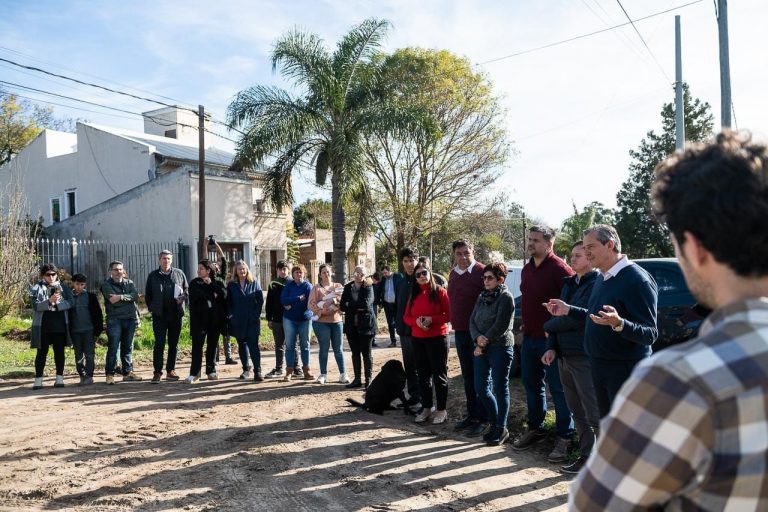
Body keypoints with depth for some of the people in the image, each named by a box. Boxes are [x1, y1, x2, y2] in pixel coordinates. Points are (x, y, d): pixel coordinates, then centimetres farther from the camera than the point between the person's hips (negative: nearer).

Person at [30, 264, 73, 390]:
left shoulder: (63, 288, 8)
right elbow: (36, 306, -10)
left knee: (59, 352, 8)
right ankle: (38, 379, 8)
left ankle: (60, 378, 15)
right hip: (43, 326, -2)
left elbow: (69, 303, -2)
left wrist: (56, 303, -17)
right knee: (42, 352, 3)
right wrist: (49, 301, -25)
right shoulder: (37, 288, 2)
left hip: (60, 325, 2)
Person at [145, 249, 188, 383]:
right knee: (159, 343, -4)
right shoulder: (153, 275, 5)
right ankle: (157, 372, 1)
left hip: (176, 314, 2)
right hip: (159, 315, -2)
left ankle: (170, 370, 17)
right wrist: (152, 308, 2)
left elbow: (186, 289, 13)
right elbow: (148, 294, 10)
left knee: (174, 343, 8)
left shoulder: (179, 273, 7)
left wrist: (182, 298, -5)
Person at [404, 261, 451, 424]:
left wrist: (431, 319, -22)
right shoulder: (413, 294, 10)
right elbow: (406, 317, 8)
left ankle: (441, 410, 11)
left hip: (438, 338, -5)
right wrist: (416, 321, -13)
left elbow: (448, 315, -9)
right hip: (418, 339, 5)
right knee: (423, 374, 11)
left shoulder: (440, 291, -5)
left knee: (439, 374, 2)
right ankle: (426, 408, 22)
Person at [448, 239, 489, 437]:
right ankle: (471, 415, 26)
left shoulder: (481, 272, -12)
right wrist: (455, 325, 14)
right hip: (460, 332, 7)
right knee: (467, 377, 15)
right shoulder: (453, 274, 12)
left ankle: (482, 419, 9)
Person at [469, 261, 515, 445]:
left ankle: (501, 429, 12)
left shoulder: (506, 297, -7)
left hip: (500, 348, -7)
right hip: (481, 348, 7)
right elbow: (472, 320, 8)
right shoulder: (482, 297, 14)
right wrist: (477, 338, -10)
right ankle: (494, 423, 25)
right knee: (481, 388, 9)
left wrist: (485, 340, -11)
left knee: (500, 389, 1)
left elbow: (501, 325, -15)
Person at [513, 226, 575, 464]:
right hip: (529, 337, 8)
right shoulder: (526, 270, 12)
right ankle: (535, 429, 29)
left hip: (550, 338, -8)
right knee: (531, 384, 15)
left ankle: (564, 437, 10)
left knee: (557, 387, -1)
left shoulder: (558, 268, -13)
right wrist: (525, 325, 14)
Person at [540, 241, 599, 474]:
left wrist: (548, 326, -5)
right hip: (564, 357, 9)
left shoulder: (595, 284, -13)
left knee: (594, 415, -1)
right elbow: (560, 315, 15)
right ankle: (586, 457, 27)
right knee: (578, 412, 16)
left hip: (585, 358, -9)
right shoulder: (569, 284, 15)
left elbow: (575, 318, -20)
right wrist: (552, 347, 2)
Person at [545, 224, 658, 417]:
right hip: (599, 366, 9)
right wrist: (568, 310, 14)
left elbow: (650, 334, -23)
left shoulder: (636, 279, -19)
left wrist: (618, 324, -40)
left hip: (625, 370, -9)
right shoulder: (602, 278, 11)